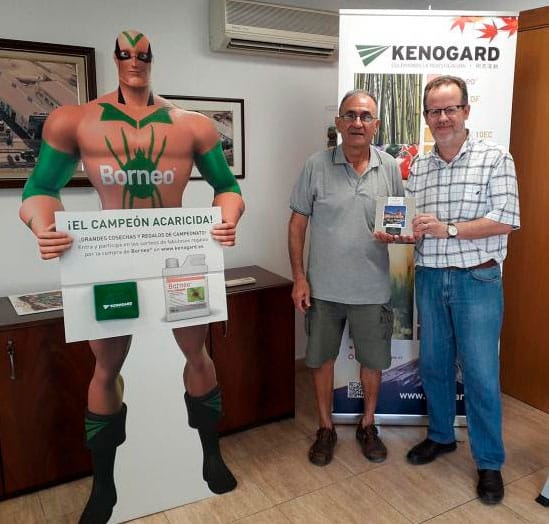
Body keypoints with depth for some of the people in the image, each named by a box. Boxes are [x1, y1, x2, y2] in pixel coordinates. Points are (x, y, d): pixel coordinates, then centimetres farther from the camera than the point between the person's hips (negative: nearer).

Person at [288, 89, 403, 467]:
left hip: (372, 289, 1)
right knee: (322, 358, 12)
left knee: (373, 360, 13)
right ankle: (326, 428, 33)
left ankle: (368, 425, 37)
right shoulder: (317, 166, -4)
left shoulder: (390, 167, 2)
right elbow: (297, 223, -2)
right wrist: (299, 277, -7)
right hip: (323, 287, -1)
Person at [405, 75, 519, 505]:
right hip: (429, 279, 5)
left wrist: (447, 229, -18)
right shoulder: (416, 168, 8)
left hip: (477, 280, -4)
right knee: (433, 365, 15)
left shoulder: (495, 159, -4)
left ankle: (490, 462, 20)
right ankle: (441, 436, 36)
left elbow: (507, 219, -12)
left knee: (481, 375, 2)